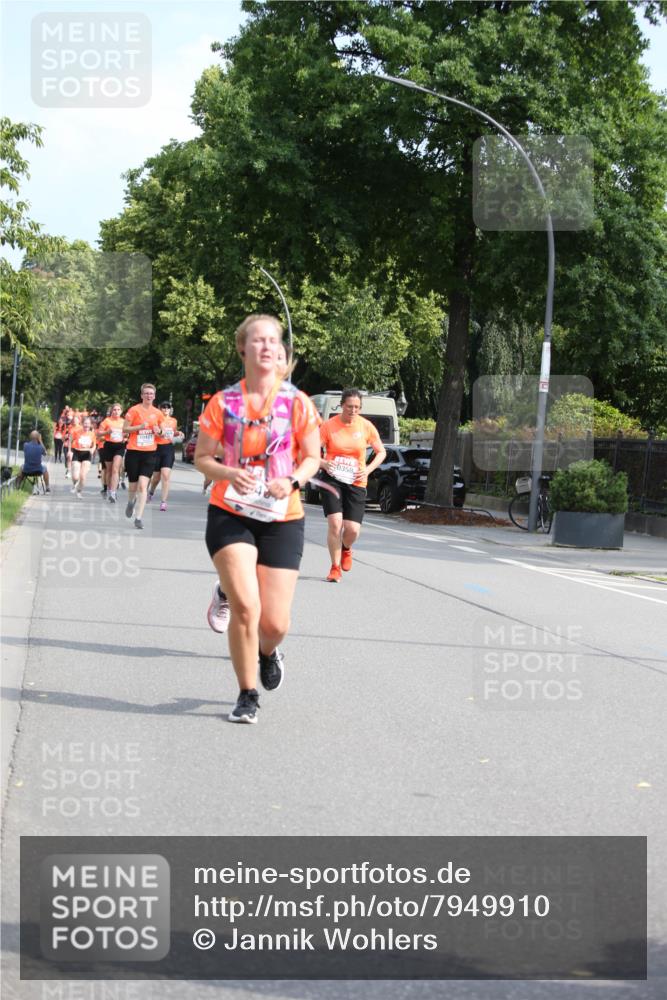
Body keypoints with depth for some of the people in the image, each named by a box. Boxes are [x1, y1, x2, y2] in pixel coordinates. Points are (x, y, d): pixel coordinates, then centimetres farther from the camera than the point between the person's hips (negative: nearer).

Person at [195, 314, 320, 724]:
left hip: (282, 519, 1)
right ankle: (248, 696, 5)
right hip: (230, 515, -1)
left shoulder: (297, 403, -2)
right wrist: (229, 474, -17)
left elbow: (312, 457, 6)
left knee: (275, 623, -2)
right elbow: (202, 458, 4)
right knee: (246, 607, -16)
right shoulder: (223, 403, -1)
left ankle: (268, 651, 38)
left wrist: (292, 481, -15)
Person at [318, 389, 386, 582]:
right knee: (335, 523, -15)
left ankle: (346, 549, 33)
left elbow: (381, 452, 10)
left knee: (353, 529, -6)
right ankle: (335, 568, 3)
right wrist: (324, 463, -22)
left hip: (356, 482, 1)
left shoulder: (366, 426, -1)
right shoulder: (329, 425, -6)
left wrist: (368, 470, -7)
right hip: (332, 479, -1)